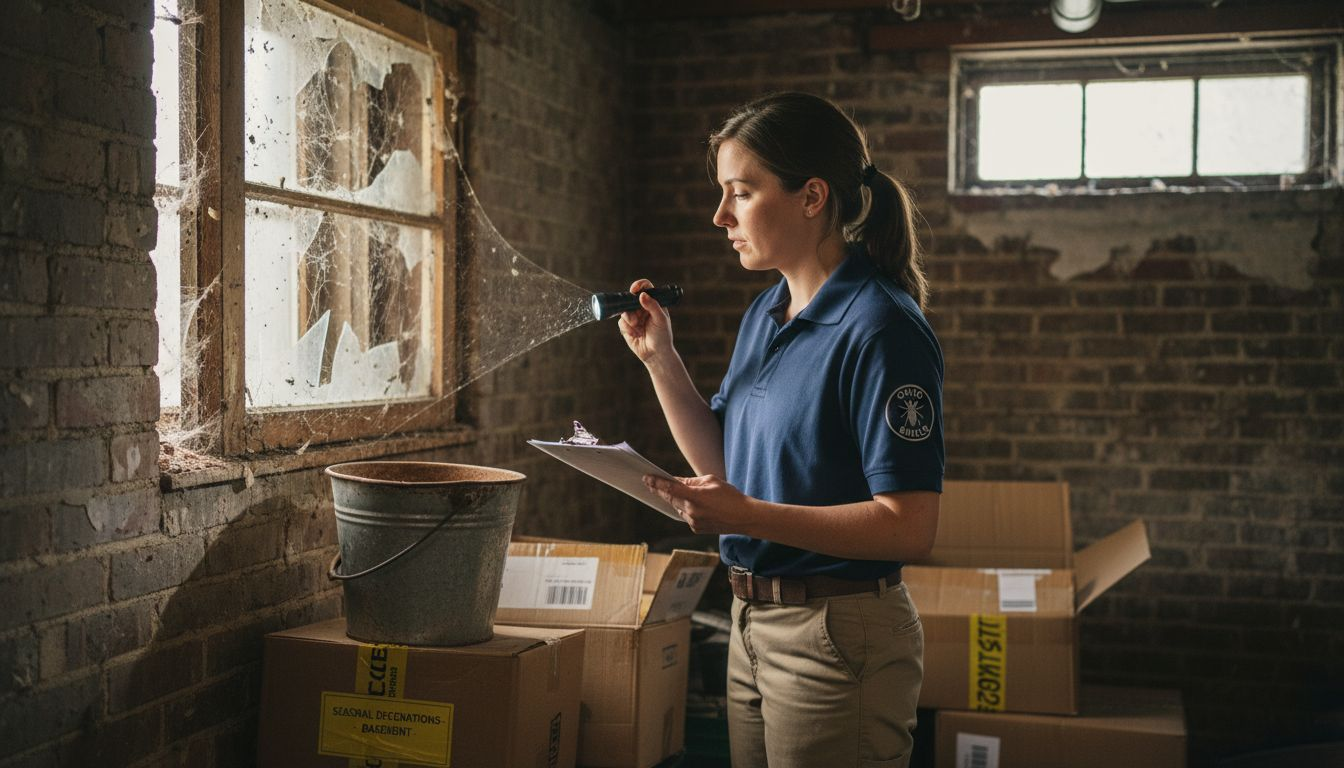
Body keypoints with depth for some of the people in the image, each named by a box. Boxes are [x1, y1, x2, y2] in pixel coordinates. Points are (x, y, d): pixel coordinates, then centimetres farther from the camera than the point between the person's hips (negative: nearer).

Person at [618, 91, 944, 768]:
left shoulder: (880, 330, -18)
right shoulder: (764, 315, 9)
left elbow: (910, 527, -22)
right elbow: (721, 463, 14)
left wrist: (750, 516, -28)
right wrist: (659, 358, 4)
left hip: (838, 636, -8)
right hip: (752, 623, 8)